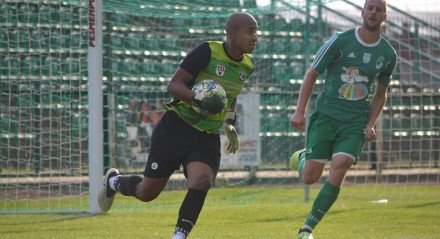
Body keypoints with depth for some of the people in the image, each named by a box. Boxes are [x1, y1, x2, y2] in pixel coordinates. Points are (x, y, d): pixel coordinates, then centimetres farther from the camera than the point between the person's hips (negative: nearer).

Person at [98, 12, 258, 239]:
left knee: (201, 182, -25)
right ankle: (114, 181, 41)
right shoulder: (207, 52, -18)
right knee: (148, 192, 8)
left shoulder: (247, 66, 3)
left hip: (208, 138, 5)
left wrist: (230, 123, 15)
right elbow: (173, 85, -20)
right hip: (175, 130, -4)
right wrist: (197, 99, -38)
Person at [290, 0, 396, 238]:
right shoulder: (340, 41, -6)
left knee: (336, 176, -16)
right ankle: (302, 158, 35)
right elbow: (312, 74, -1)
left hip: (355, 123, 2)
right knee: (310, 177, -3)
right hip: (326, 116, -2)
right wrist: (299, 111, -9)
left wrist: (370, 125, 4)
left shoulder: (388, 55, 5)